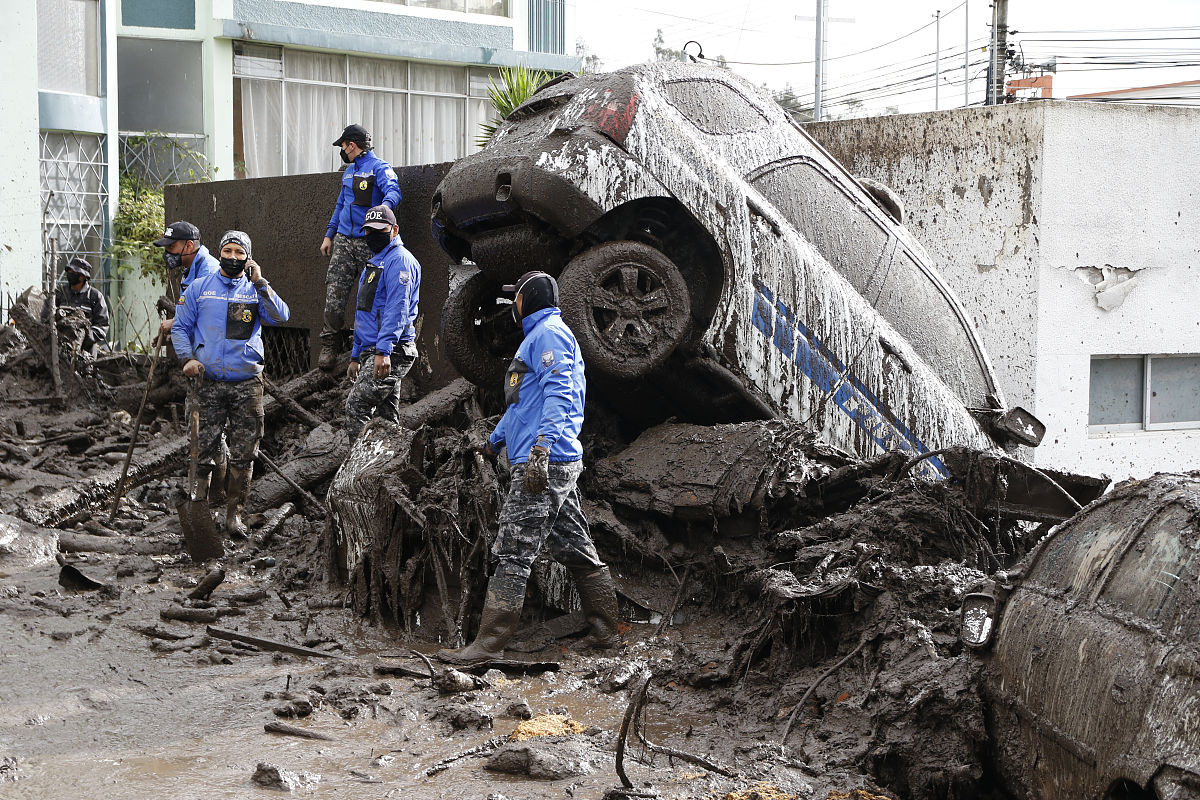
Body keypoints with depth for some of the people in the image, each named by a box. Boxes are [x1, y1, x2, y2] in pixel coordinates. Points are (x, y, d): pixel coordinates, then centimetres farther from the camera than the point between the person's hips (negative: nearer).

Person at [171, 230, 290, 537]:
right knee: (201, 450, -2)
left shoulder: (256, 289, 9)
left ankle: (234, 512, 13)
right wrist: (187, 357, -4)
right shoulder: (200, 287, 10)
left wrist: (259, 282, -11)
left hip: (247, 383, 0)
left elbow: (281, 317, -9)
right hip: (208, 382, 0)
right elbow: (181, 327, 12)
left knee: (243, 455, 2)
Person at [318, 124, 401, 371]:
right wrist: (329, 235, 24)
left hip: (369, 243, -6)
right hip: (344, 240, 6)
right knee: (334, 294, -3)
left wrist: (385, 205, -43)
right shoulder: (349, 172, 22)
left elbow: (393, 191, -21)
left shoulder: (379, 168, -3)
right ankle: (330, 344, 2)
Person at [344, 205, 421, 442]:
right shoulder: (374, 263, 23)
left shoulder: (399, 260, -9)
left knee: (356, 405, -15)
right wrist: (356, 356, 25)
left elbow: (397, 309, -21)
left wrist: (383, 350, -29)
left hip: (392, 351, -10)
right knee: (386, 415, 10)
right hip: (375, 351, 10)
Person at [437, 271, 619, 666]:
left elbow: (557, 394, -21)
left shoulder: (549, 333, -8)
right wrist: (495, 439, 44)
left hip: (545, 462, -10)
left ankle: (489, 643, -9)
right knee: (576, 550, 12)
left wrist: (541, 448, -30)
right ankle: (604, 631, 18)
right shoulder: (539, 335, 25)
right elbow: (523, 400, 36)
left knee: (512, 554, -10)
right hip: (560, 466, 10)